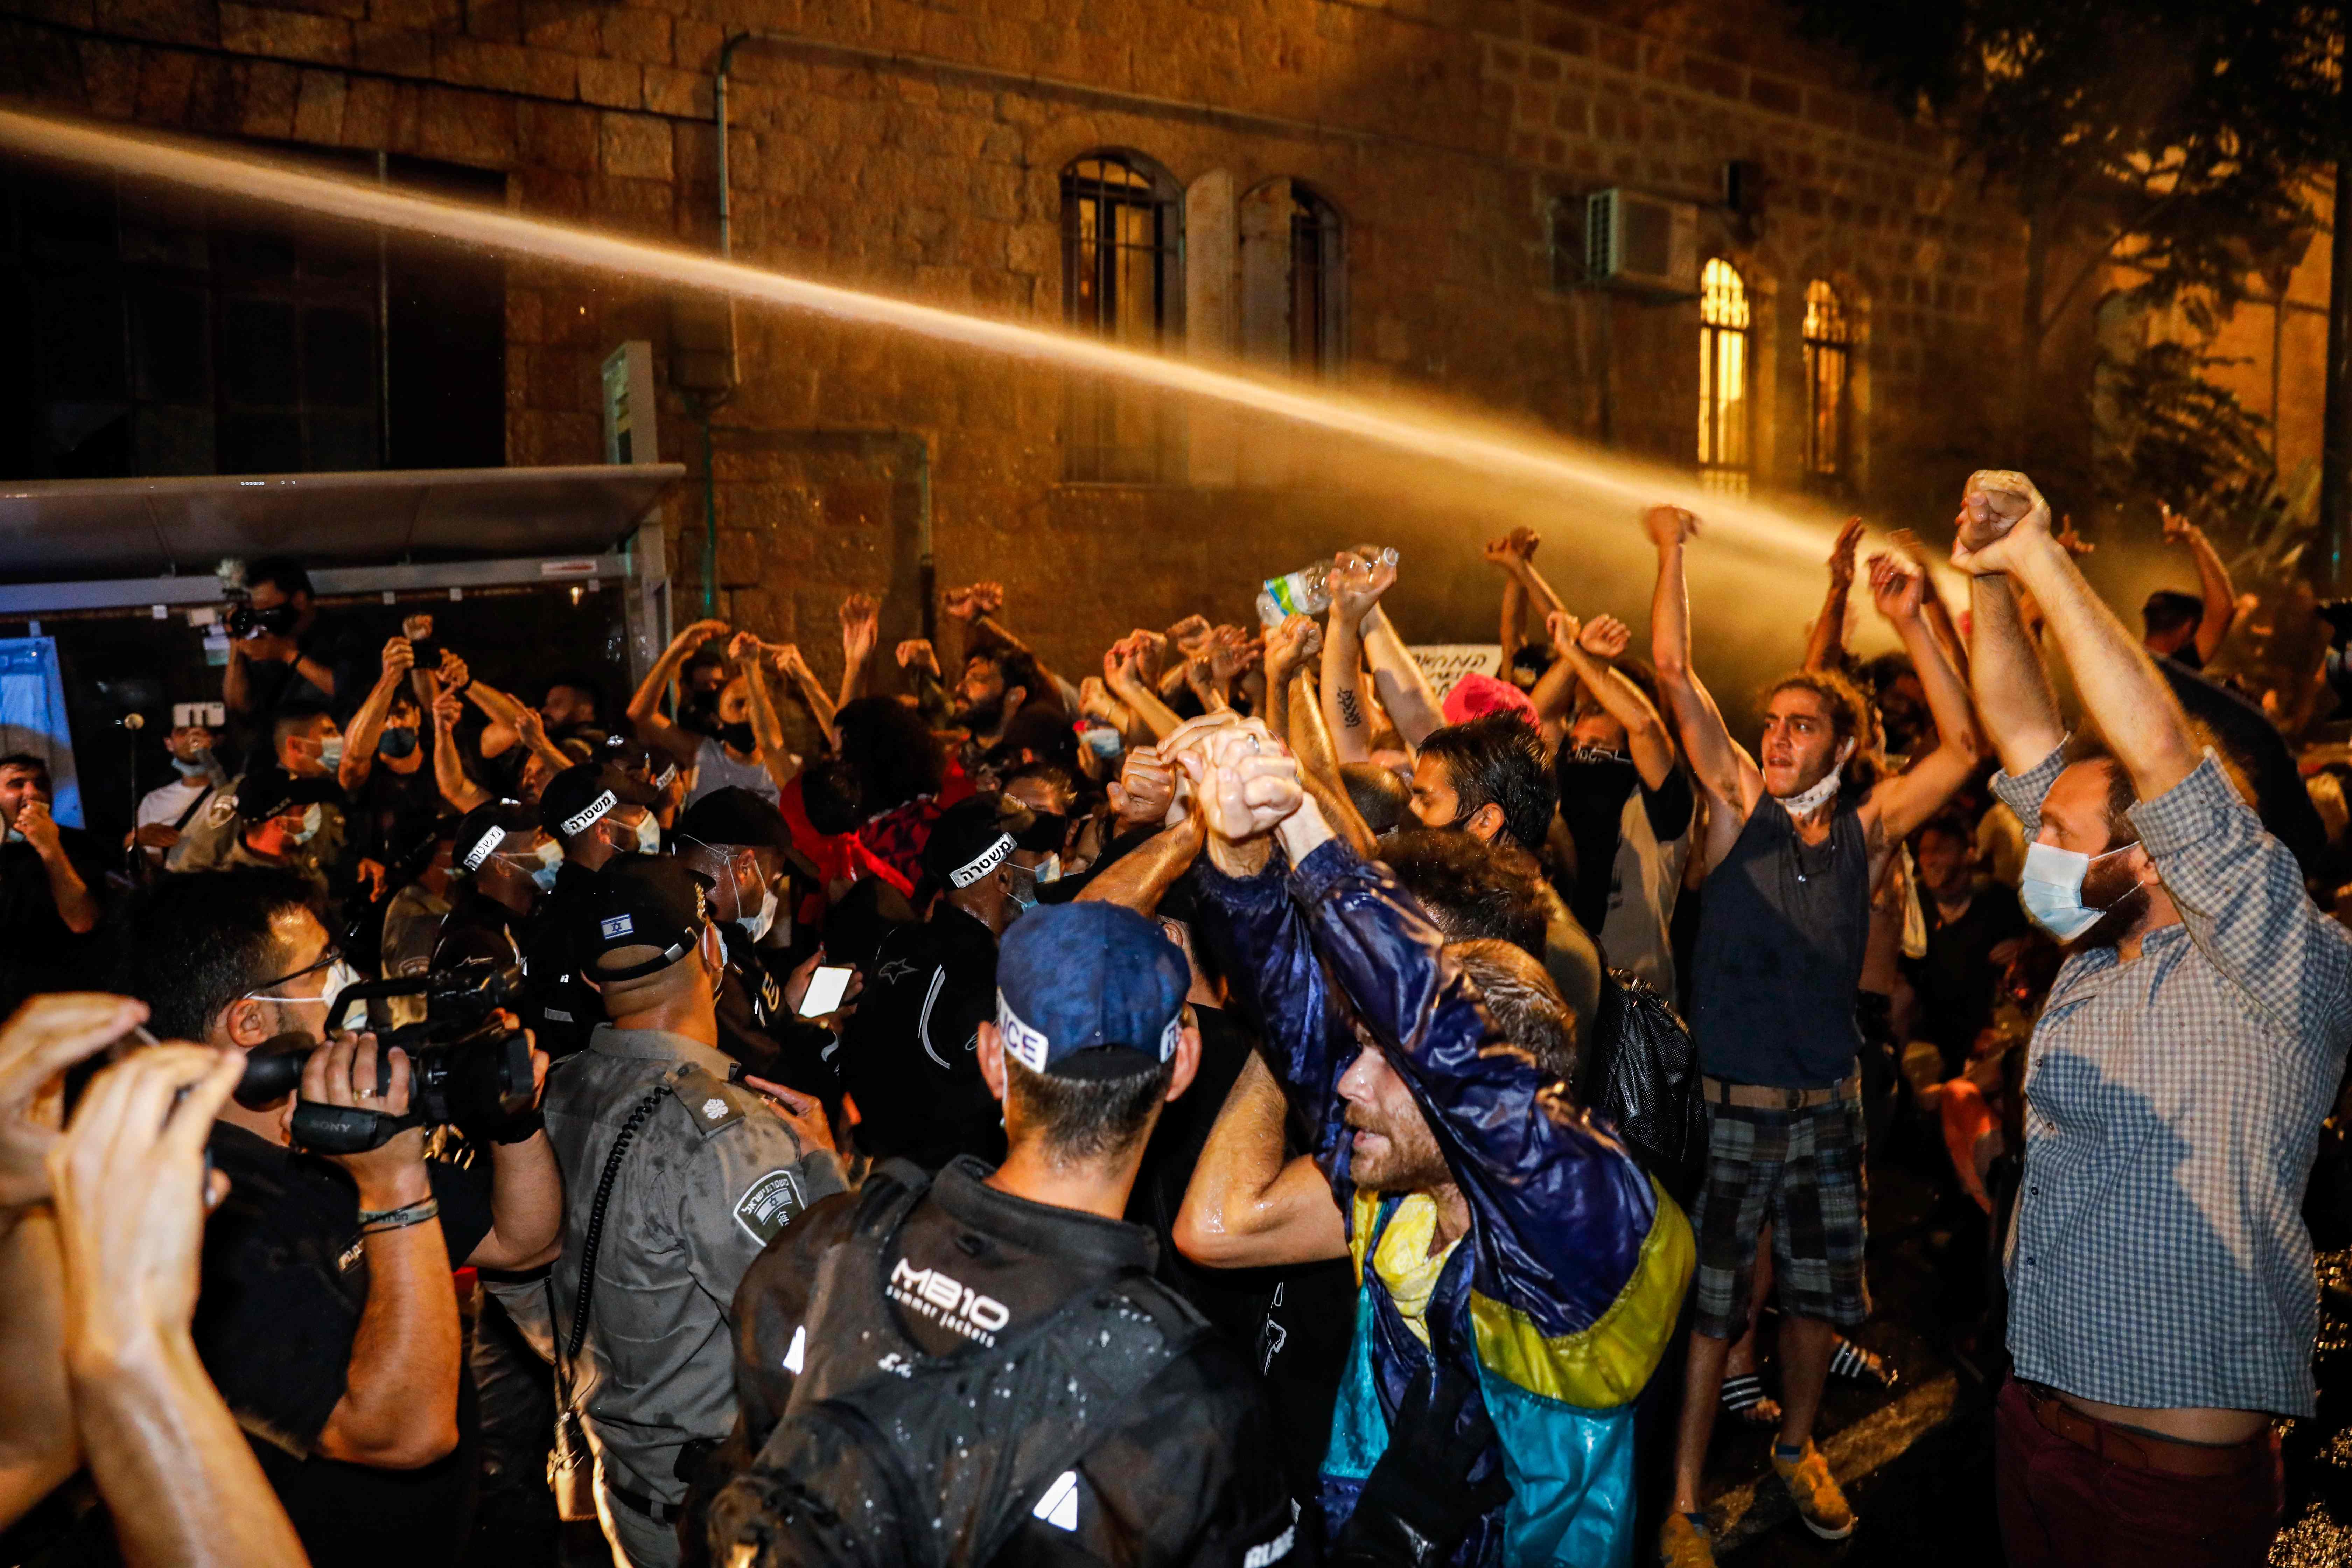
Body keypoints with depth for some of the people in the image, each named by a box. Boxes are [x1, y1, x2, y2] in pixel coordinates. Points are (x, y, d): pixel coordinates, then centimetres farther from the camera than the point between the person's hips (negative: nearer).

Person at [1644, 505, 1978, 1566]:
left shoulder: (1866, 830, 1)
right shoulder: (1737, 806, -5)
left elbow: (1961, 747, -3)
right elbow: (1673, 673, -10)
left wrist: (1910, 623, -7)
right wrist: (1671, 551, -7)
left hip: (1827, 1104, 3)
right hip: (1727, 1105, -3)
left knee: (1819, 1296, 18)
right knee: (1710, 1309, 4)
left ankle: (1797, 1448, 43)